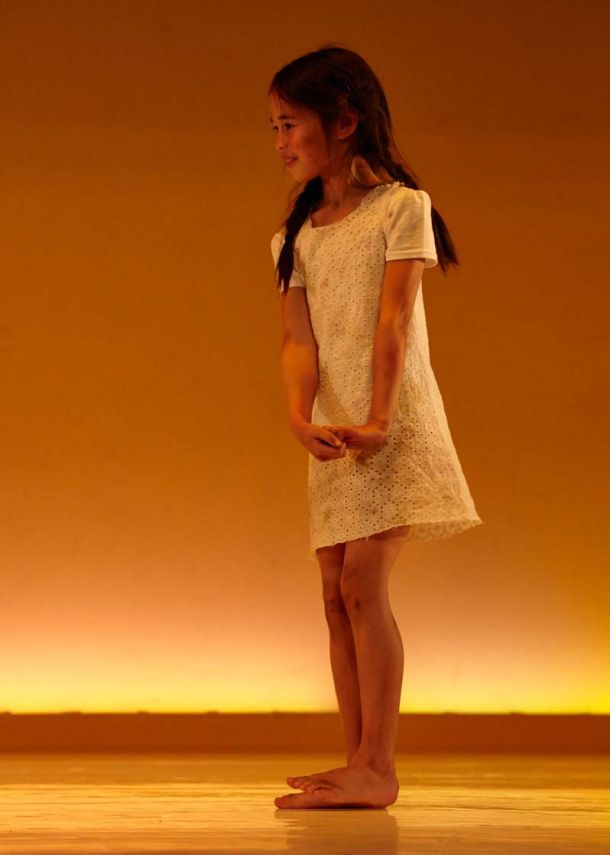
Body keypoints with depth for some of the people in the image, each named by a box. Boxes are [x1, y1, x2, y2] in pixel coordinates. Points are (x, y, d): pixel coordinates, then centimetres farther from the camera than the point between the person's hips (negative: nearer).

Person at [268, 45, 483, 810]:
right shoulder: (295, 238, 14)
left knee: (363, 583, -15)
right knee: (337, 596, 4)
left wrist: (378, 418, -21)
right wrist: (301, 417, -18)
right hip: (334, 434, 6)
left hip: (395, 422, -6)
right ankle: (359, 767, 11)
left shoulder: (400, 207, -1)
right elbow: (297, 340, 1)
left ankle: (378, 768, -13)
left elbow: (393, 322, -11)